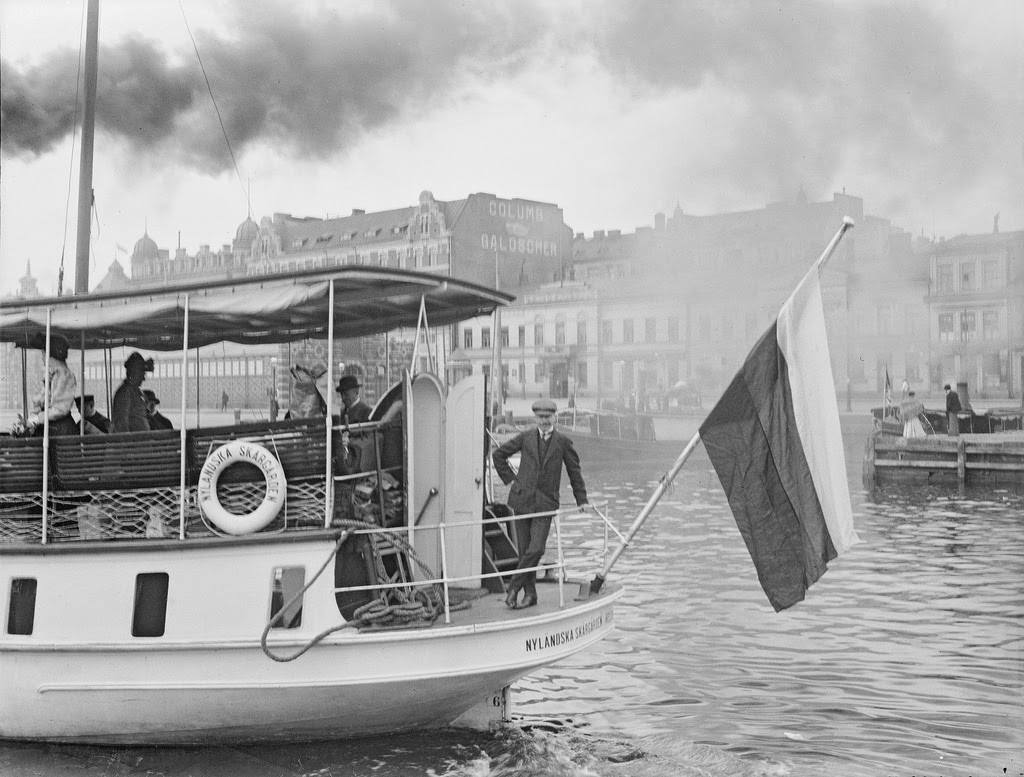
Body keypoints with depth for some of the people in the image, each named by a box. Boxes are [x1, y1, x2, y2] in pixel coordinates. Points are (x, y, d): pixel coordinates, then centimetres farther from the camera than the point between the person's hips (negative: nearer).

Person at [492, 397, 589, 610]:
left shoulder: (563, 442, 2)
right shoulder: (525, 438, 4)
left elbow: (574, 471, 11)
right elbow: (498, 455, 15)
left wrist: (582, 500, 10)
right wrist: (510, 479, 8)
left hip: (546, 502, -1)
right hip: (522, 499, 1)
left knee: (536, 549, -14)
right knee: (524, 549, 4)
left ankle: (513, 587, 1)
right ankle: (530, 594, 15)